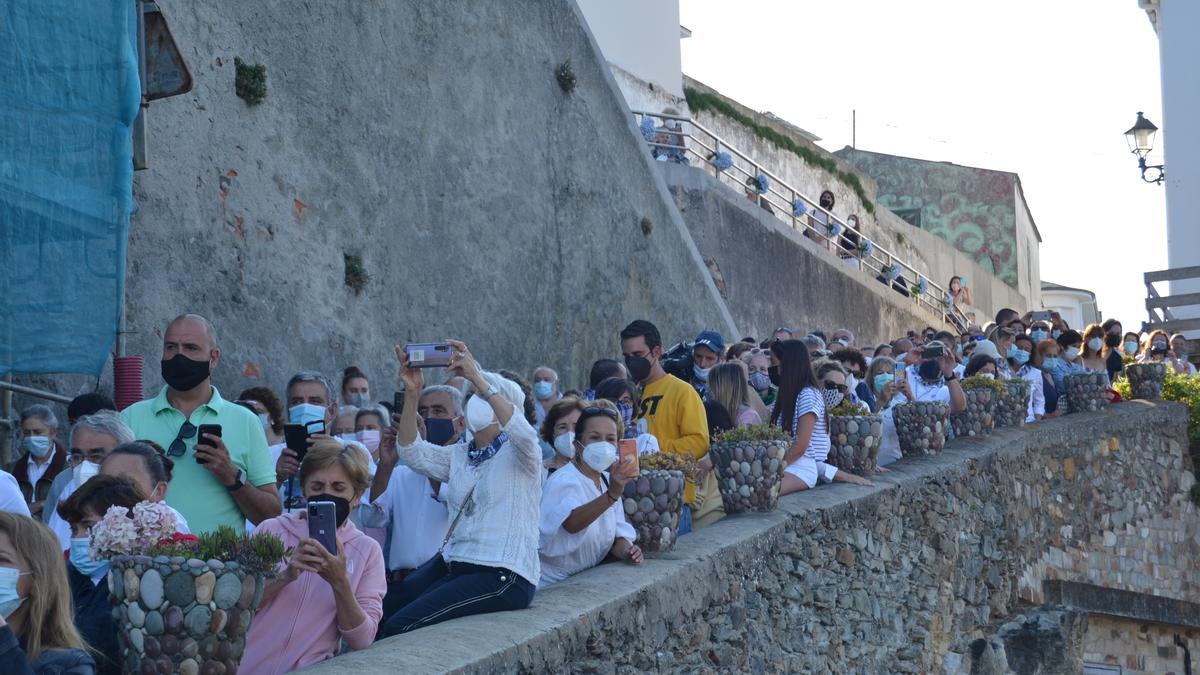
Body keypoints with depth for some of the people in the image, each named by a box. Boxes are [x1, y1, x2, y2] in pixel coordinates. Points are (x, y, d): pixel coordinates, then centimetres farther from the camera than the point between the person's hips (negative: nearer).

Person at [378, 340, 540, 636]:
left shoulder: (518, 453, 0)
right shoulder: (458, 456, 17)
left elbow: (524, 433, -26)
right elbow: (411, 451, 0)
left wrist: (477, 379, -29)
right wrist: (412, 393, -13)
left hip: (503, 575, -7)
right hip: (453, 563, 7)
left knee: (400, 625, -21)